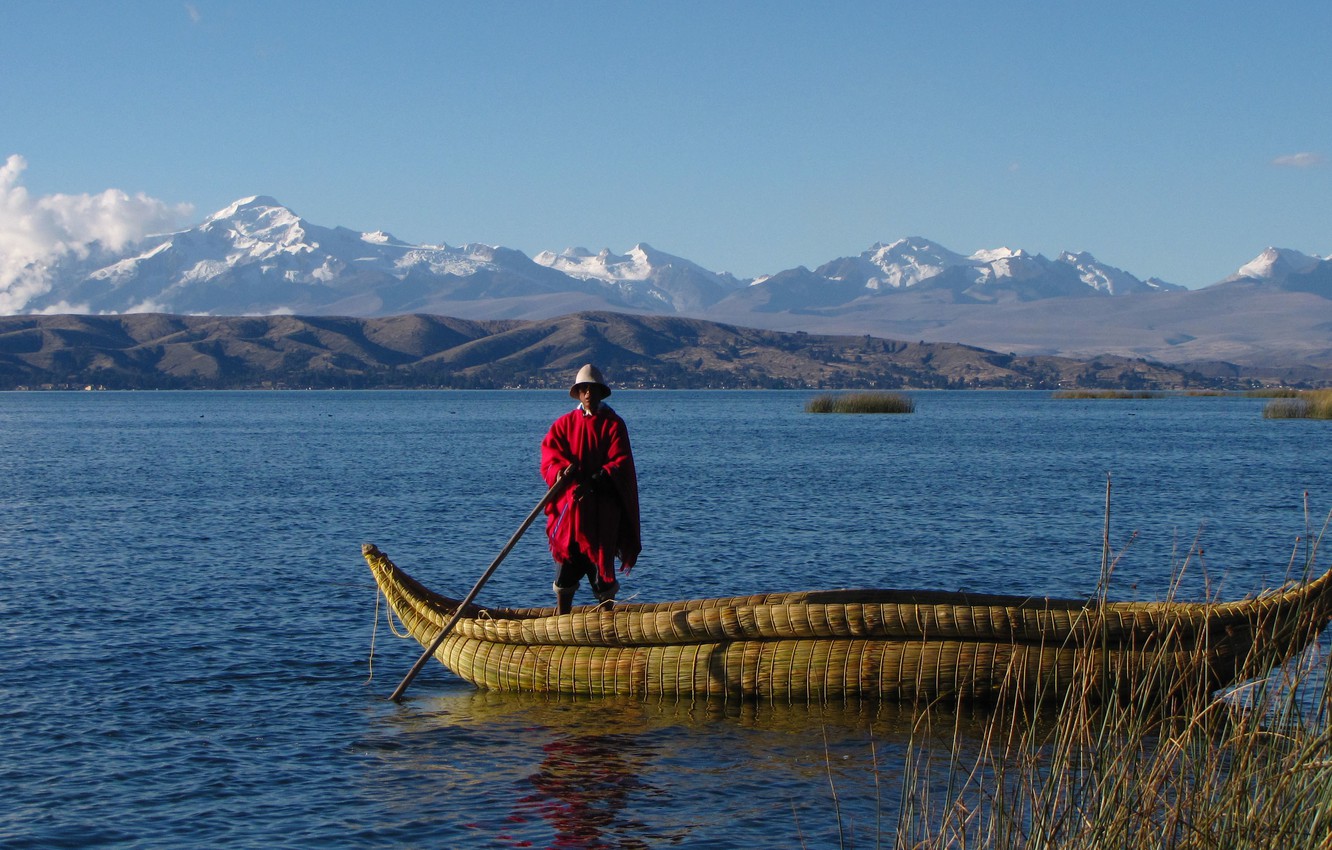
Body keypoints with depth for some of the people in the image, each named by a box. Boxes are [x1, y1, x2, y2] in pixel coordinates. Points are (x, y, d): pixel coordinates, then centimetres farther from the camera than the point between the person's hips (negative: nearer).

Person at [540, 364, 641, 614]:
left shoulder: (613, 424, 3)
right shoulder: (564, 424, 10)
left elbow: (620, 463, -8)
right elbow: (549, 456, -2)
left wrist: (593, 482, -22)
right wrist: (562, 471, -25)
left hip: (604, 507, -2)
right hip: (569, 506, 2)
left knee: (603, 563, 1)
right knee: (566, 565, 1)